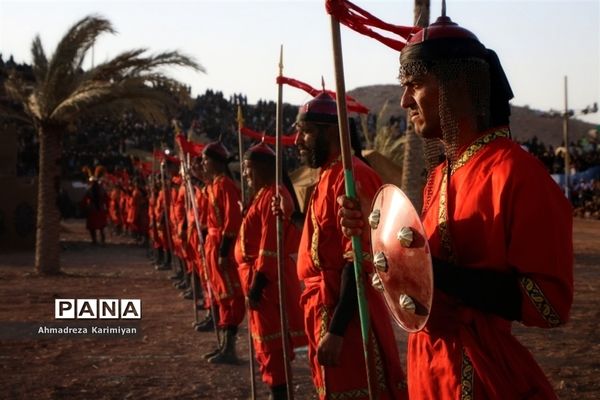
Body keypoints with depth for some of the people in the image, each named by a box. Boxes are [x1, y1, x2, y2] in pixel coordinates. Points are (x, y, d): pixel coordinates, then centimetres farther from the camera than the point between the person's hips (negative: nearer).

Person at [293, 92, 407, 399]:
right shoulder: (328, 176, 13)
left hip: (345, 314, -10)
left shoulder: (351, 176, -18)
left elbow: (358, 261, -24)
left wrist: (336, 329, -26)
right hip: (326, 308, 10)